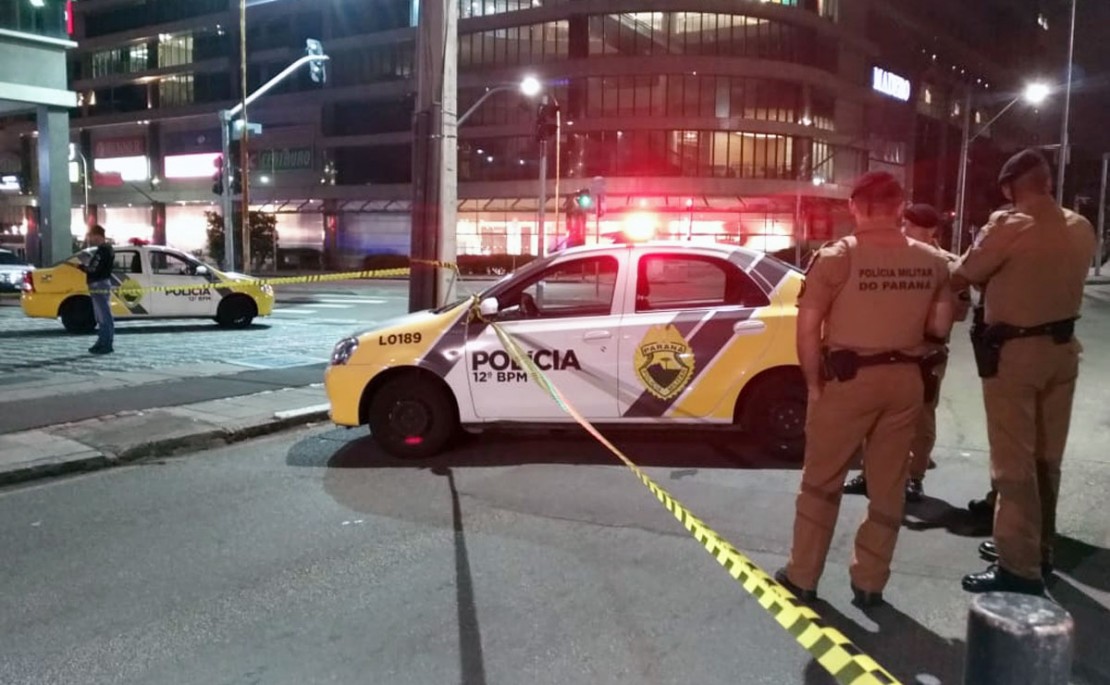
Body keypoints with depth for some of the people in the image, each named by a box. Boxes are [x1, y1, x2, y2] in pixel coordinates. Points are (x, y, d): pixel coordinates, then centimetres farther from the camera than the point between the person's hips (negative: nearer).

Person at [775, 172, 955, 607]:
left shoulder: (836, 257, -11)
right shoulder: (932, 262, 1)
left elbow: (807, 329, -14)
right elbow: (940, 327, 6)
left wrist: (814, 381, -5)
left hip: (849, 377, -3)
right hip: (906, 379, 4)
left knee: (821, 480, 10)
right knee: (888, 485, 13)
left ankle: (802, 576, 19)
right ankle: (870, 582, 22)